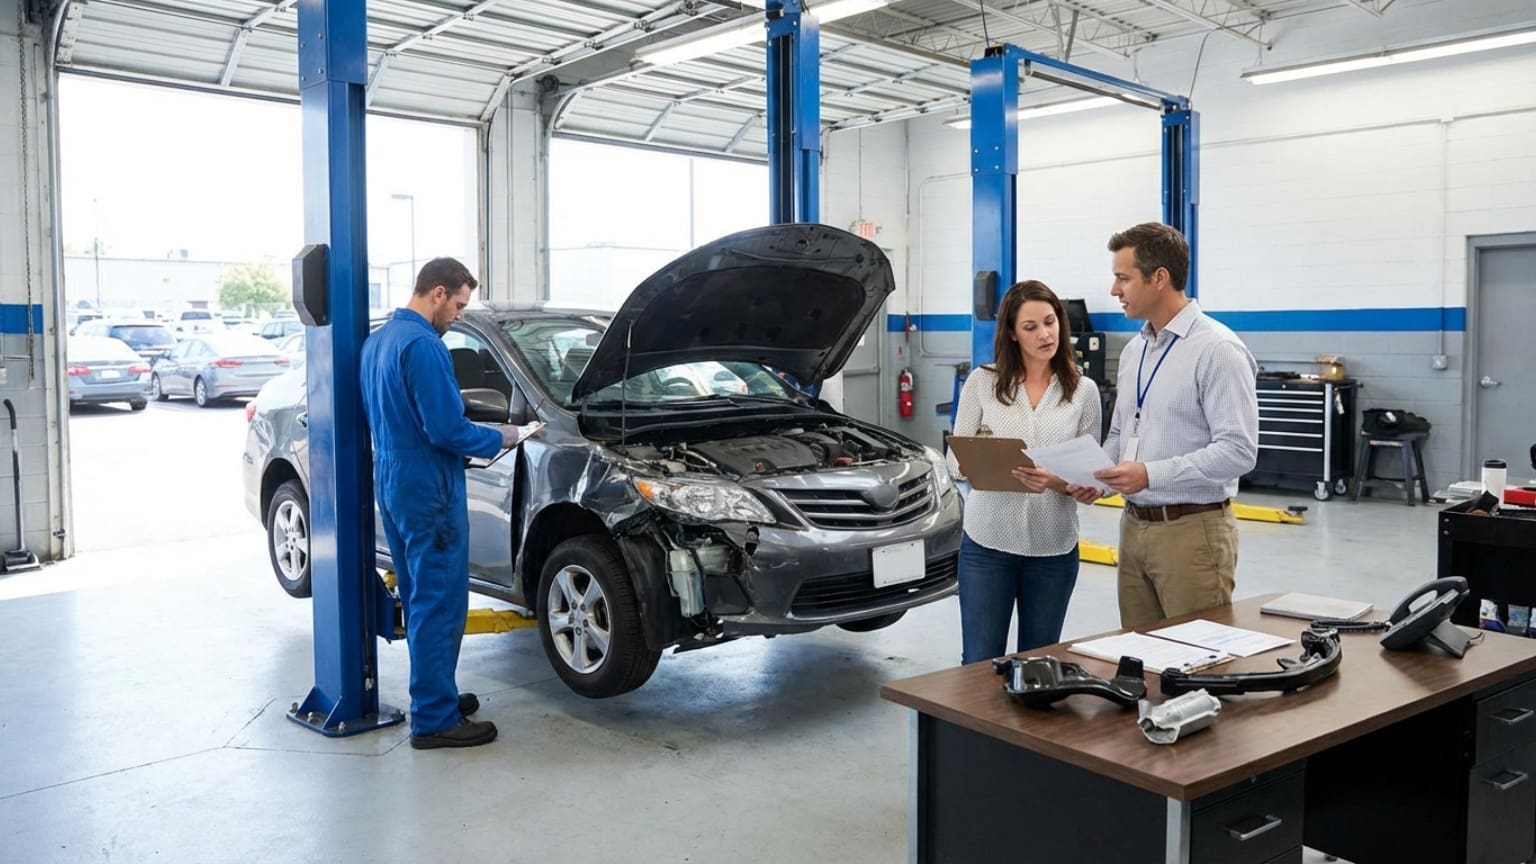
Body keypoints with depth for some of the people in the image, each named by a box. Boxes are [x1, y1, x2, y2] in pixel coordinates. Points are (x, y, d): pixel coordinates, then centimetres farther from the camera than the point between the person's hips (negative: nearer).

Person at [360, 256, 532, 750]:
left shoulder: (377, 341, 13)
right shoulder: (423, 345, -19)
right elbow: (447, 430, -22)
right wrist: (498, 440, -5)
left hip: (391, 485, 10)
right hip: (427, 491, -10)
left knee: (420, 599, 18)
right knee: (440, 603, -2)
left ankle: (435, 695, 30)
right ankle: (434, 720, 5)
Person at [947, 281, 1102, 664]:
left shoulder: (1083, 390, 3)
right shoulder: (982, 381, 0)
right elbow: (955, 460, 2)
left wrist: (1057, 482, -20)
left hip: (1054, 548, 1)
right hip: (987, 544, -1)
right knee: (980, 661, 4)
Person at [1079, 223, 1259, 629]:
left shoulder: (1217, 349, -13)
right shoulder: (1133, 349, 11)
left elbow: (1238, 450, -20)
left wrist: (1152, 473, -25)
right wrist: (1094, 474, 0)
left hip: (1192, 530, -7)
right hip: (1134, 526, 7)